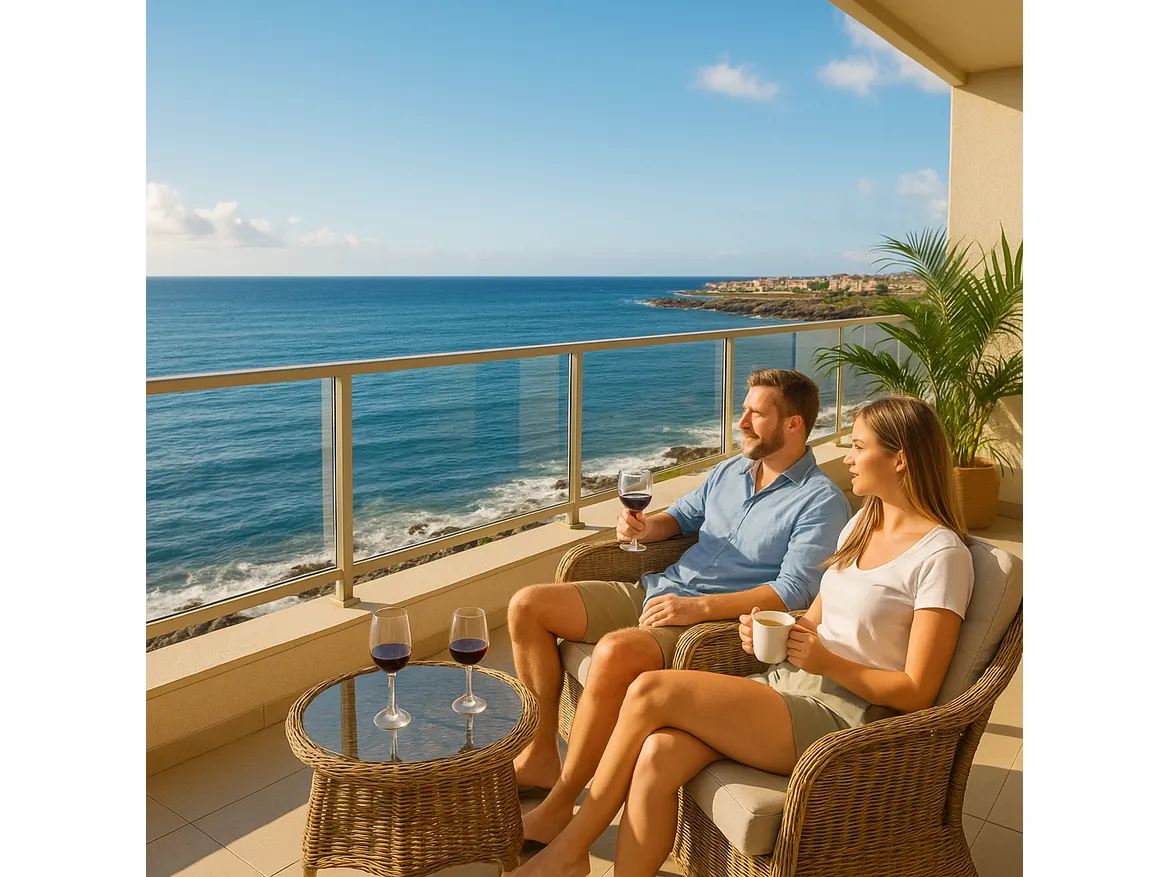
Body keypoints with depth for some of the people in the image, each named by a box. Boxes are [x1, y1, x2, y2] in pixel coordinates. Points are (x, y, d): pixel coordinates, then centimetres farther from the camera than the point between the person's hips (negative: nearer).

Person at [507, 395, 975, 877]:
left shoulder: (942, 554, -10)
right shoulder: (863, 523, 15)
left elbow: (916, 692, -11)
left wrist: (826, 662, -19)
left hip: (838, 717, -7)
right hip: (784, 683, 7)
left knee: (651, 690, -19)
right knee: (657, 755, -20)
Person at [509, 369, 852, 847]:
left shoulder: (820, 501, -8)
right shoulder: (730, 471, 15)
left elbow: (793, 592, -18)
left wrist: (699, 606, -26)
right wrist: (643, 526, 5)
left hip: (714, 618, -8)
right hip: (654, 591, 8)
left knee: (616, 652, -38)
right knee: (527, 606, -4)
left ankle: (558, 807, -19)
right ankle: (540, 756, 5)